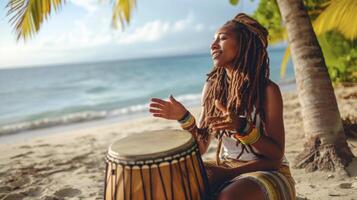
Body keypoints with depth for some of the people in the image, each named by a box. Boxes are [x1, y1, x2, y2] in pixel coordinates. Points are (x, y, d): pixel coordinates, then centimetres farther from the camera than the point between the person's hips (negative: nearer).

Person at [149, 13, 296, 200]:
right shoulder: (212, 87, -1)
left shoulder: (267, 90, -15)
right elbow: (201, 147, 1)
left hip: (268, 173, -4)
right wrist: (185, 118, -16)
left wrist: (242, 128, -29)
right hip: (225, 169, 5)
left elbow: (277, 155, -14)